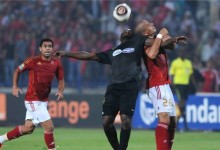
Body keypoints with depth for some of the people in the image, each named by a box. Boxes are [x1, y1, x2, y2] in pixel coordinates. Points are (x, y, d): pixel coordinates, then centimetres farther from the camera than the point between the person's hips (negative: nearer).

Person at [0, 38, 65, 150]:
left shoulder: (56, 63, -1)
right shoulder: (33, 61, -13)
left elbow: (61, 80, 8)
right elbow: (17, 71, 3)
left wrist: (60, 91, -12)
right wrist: (15, 87, -8)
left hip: (43, 101, 7)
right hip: (33, 100, -7)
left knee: (28, 128, 17)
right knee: (49, 127, -13)